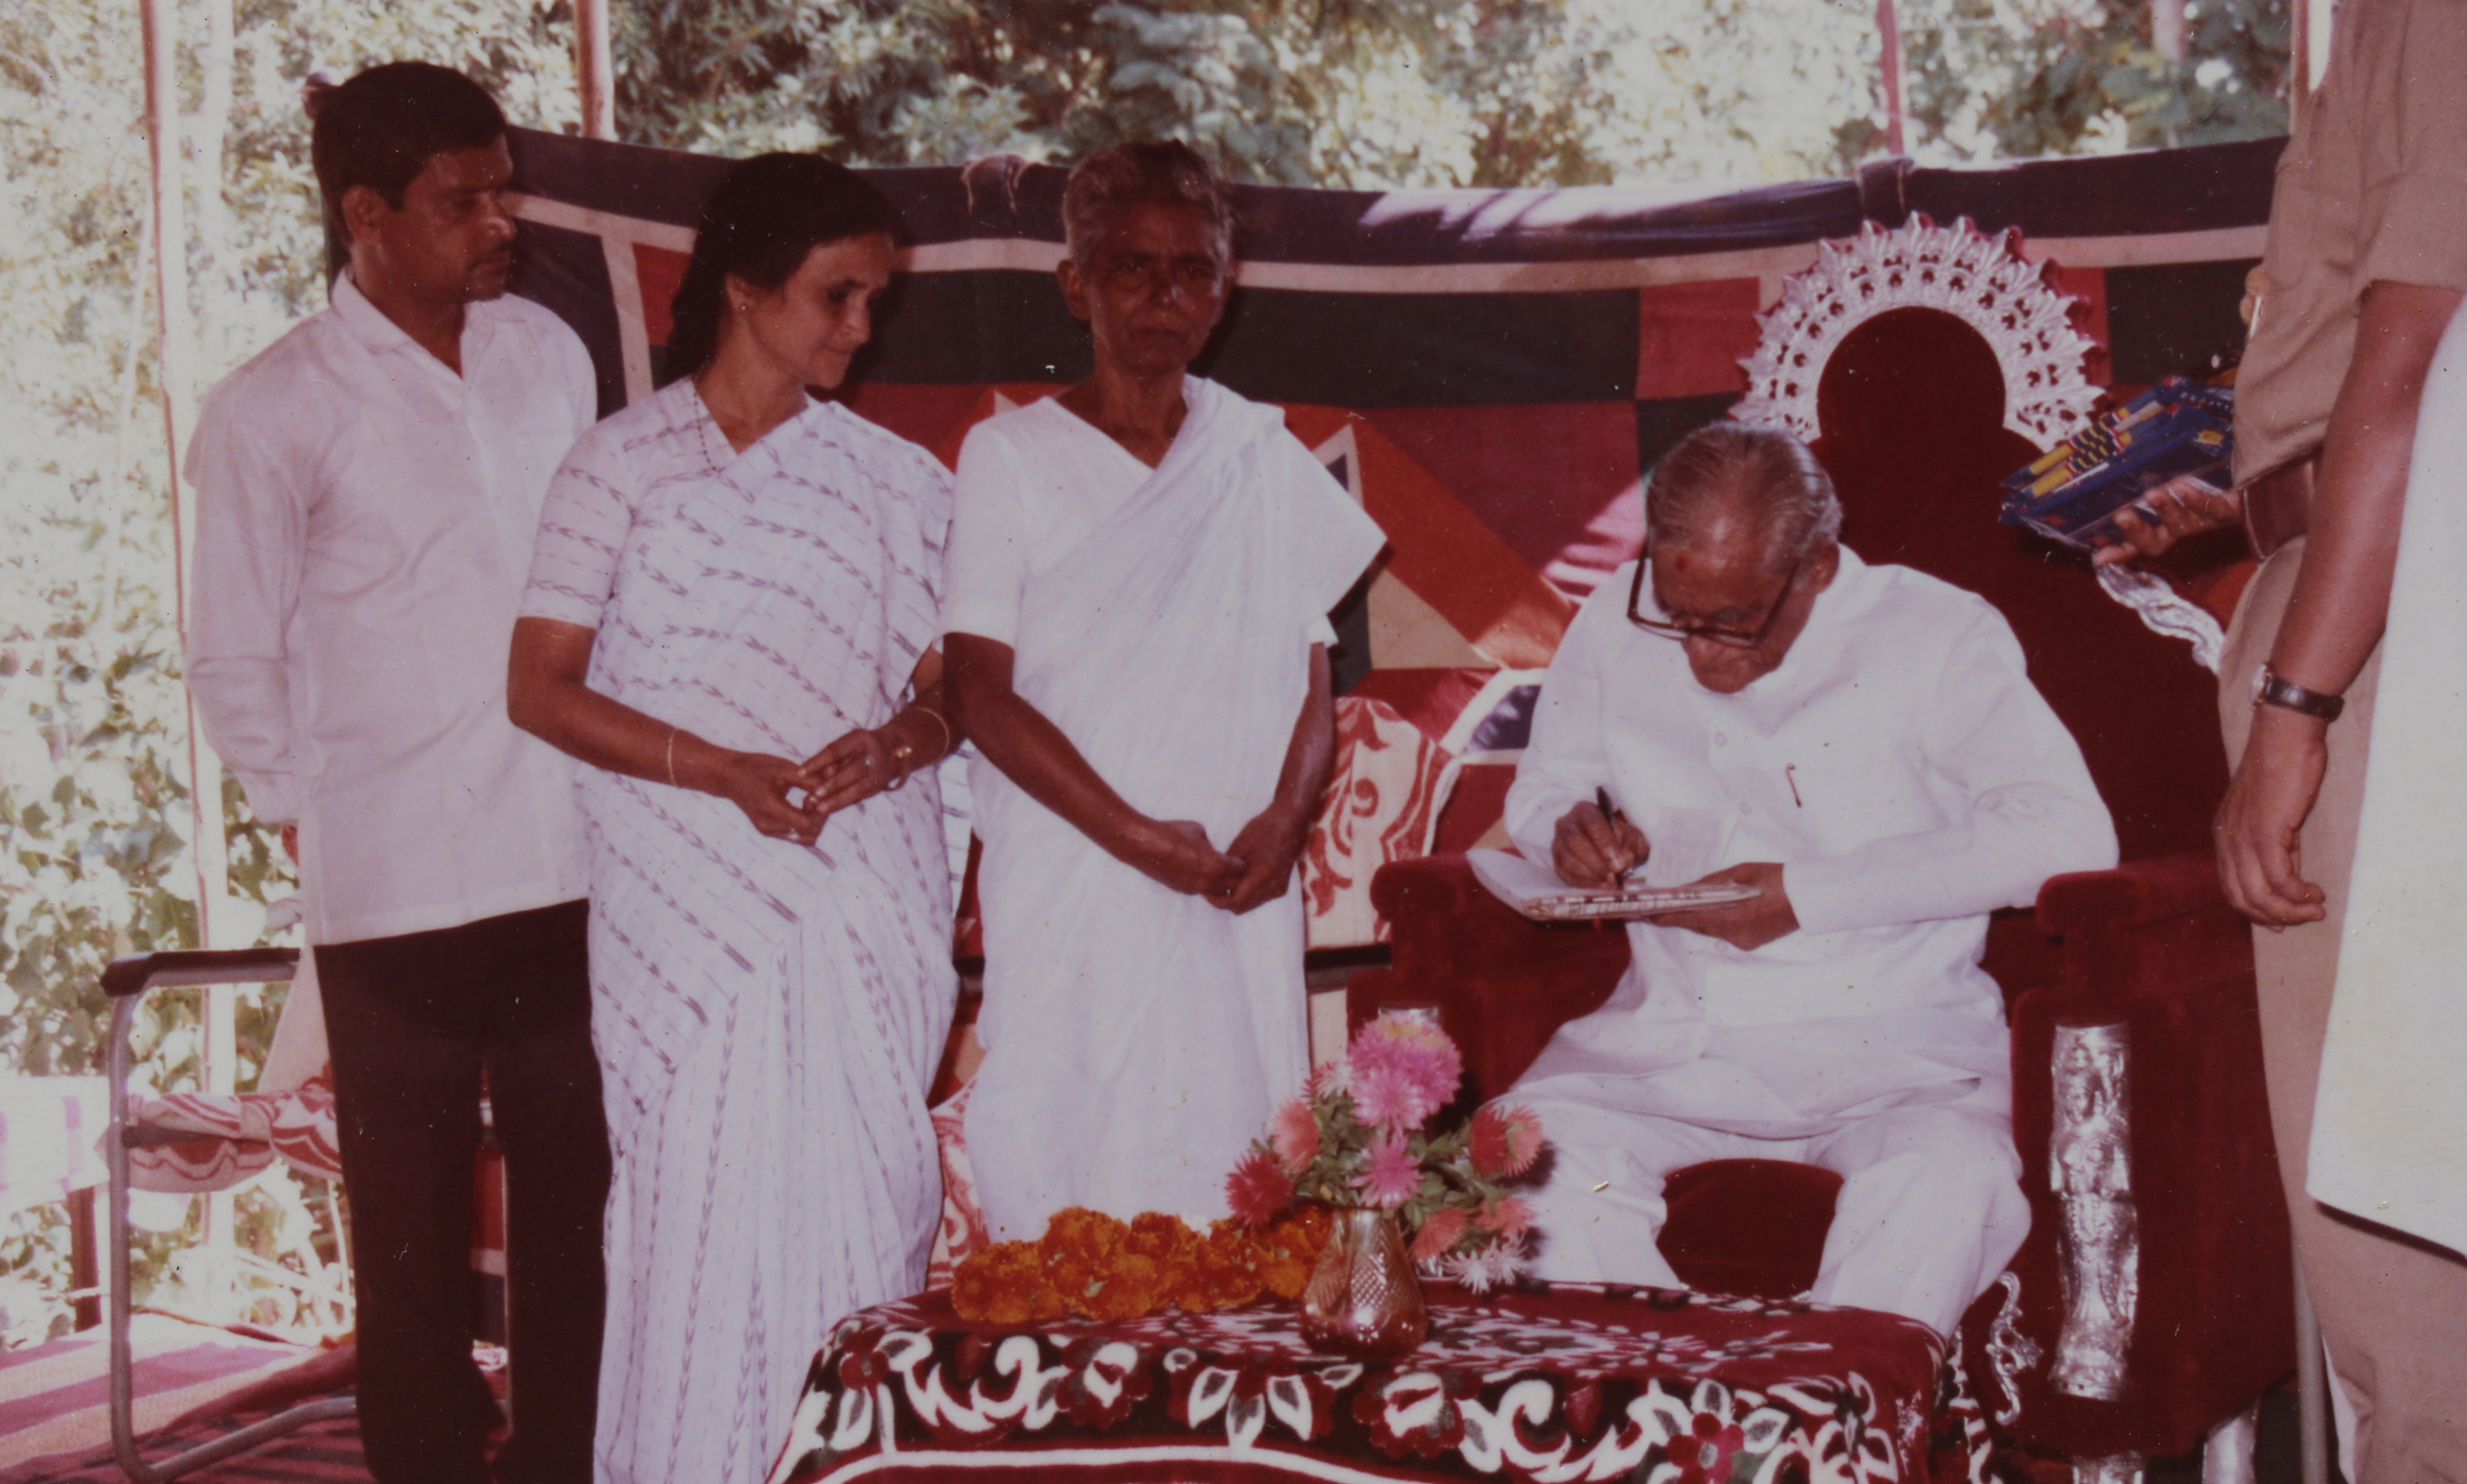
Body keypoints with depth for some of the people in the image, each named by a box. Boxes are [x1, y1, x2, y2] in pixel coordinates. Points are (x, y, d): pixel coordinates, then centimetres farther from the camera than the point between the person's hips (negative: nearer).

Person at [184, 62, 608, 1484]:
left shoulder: (549, 353, 8)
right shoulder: (273, 413, -5)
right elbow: (234, 667, 2)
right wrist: (323, 814, 5)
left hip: (575, 867, 4)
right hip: (396, 886, -4)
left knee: (578, 1201, 10)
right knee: (416, 1225, 6)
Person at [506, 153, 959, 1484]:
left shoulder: (890, 478, 11)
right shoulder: (624, 461, 2)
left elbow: (945, 685, 12)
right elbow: (541, 688, -3)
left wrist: (902, 742, -12)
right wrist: (722, 770, -15)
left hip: (870, 902, 2)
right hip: (686, 901, -2)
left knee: (862, 1205, 0)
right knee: (697, 1206, -2)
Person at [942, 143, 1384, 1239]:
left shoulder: (1266, 460, 12)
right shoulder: (1009, 457, 2)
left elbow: (1311, 677, 12)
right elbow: (981, 690, -5)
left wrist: (1287, 816, -8)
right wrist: (1137, 836, -12)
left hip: (1242, 898, 3)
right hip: (1071, 892, -3)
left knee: (1241, 1196, 1)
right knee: (1067, 1189, -5)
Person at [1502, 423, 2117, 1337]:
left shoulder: (1936, 635, -3)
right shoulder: (1614, 626, 9)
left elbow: (2066, 832, -15)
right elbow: (1542, 790, 25)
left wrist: (1808, 894, -17)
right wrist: (1574, 833, -3)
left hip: (1889, 1042, -3)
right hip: (1668, 1037, 3)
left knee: (1951, 1174, -35)